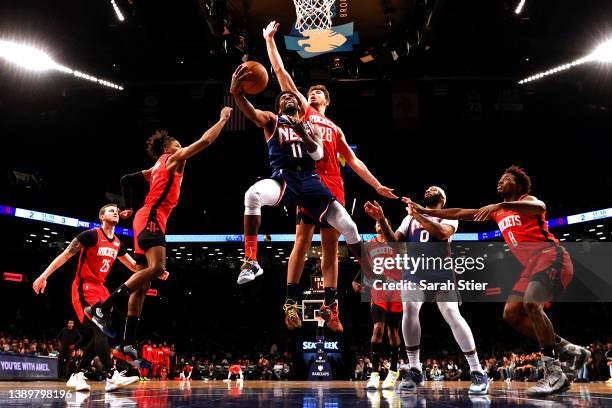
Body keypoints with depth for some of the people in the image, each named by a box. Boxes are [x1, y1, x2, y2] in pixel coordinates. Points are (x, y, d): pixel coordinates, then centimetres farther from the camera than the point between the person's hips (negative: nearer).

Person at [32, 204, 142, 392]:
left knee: (103, 332, 3)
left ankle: (77, 375, 12)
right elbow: (65, 255, -10)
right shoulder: (91, 235, -10)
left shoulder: (117, 243, 11)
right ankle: (112, 377, -27)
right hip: (84, 287, -8)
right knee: (100, 329, -20)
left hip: (100, 288, 9)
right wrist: (44, 276, -14)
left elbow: (135, 266, 18)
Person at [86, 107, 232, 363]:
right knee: (157, 267, -27)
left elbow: (126, 180, 27)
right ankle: (102, 307, -30)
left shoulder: (157, 168, 27)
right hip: (151, 217, -9)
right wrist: (223, 119, 7)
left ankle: (127, 344, -2)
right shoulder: (172, 159, 5)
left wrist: (128, 208, 30)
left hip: (146, 219, 9)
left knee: (143, 284, 3)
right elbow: (205, 141, -1)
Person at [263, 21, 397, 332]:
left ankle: (330, 305, 5)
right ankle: (291, 301, -10)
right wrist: (269, 40, 12)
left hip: (334, 189, 4)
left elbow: (353, 161, 27)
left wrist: (376, 185, 21)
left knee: (331, 248, 3)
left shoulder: (336, 130, 27)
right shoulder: (303, 112, 17)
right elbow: (280, 73, 14)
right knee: (302, 241, -12)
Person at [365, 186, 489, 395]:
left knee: (452, 315, -17)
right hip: (415, 271, 3)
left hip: (440, 272, -3)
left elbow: (442, 232, -14)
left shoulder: (449, 217, 9)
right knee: (409, 310, -19)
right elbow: (393, 241, 10)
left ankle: (477, 372, -9)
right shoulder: (410, 217, 22)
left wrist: (418, 215, -19)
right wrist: (381, 219, -3)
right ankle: (415, 370, -8)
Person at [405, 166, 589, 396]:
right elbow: (460, 213, 19)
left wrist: (501, 205, -40)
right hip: (532, 264, 9)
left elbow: (540, 207, -28)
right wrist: (424, 211, 15)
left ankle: (554, 372, -28)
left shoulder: (526, 200, -2)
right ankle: (569, 351, 7)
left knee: (531, 303, -30)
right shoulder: (497, 212, 20)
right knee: (511, 314, 1)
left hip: (550, 255, -9)